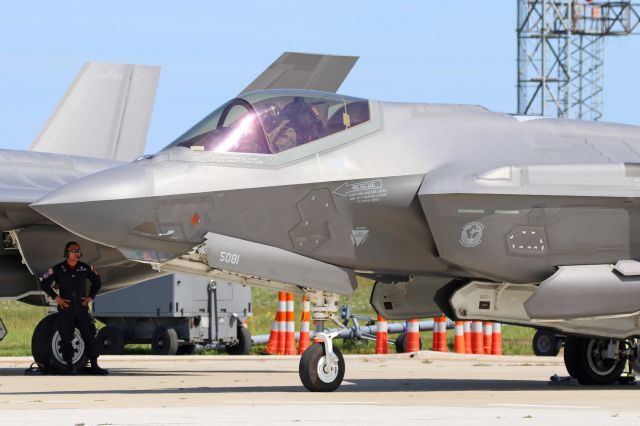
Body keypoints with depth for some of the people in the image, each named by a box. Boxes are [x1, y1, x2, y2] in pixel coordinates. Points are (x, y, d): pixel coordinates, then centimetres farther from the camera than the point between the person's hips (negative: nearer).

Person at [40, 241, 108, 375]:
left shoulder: (85, 268, 4)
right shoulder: (57, 269, -3)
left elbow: (96, 281, 19)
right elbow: (45, 283, 3)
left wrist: (91, 296, 10)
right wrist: (55, 297, -4)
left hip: (82, 308, 2)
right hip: (65, 309, -2)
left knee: (89, 337, -1)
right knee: (66, 339, 1)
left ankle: (94, 366, 3)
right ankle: (69, 366, 9)